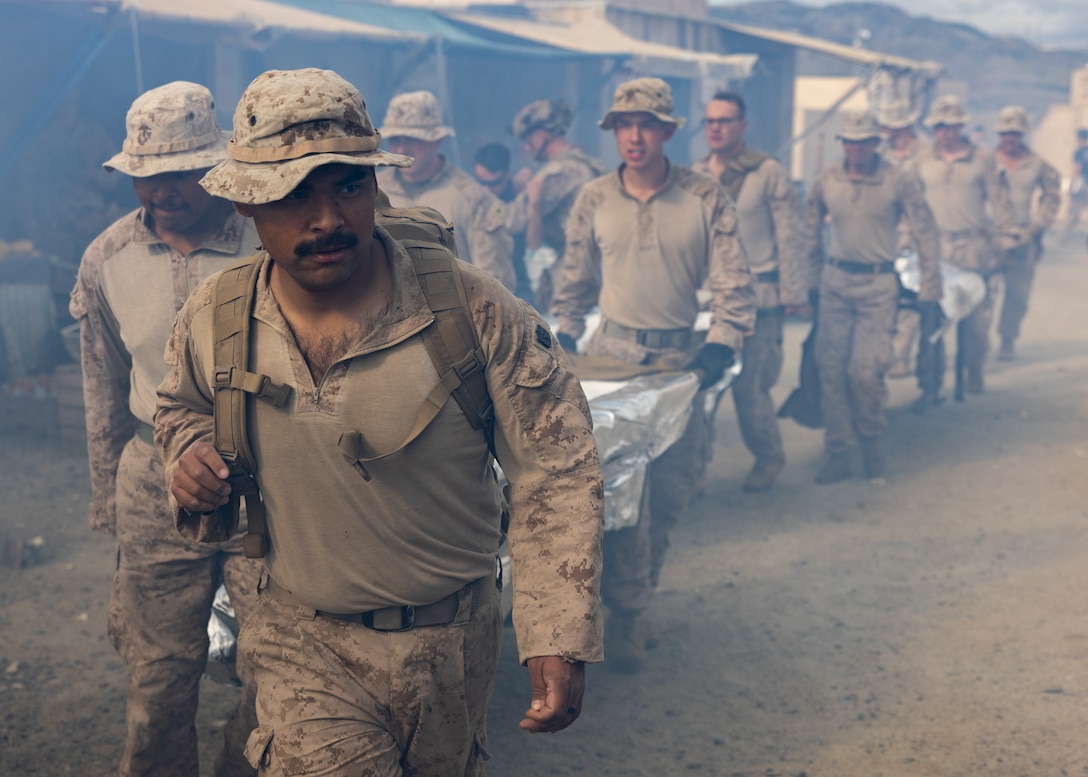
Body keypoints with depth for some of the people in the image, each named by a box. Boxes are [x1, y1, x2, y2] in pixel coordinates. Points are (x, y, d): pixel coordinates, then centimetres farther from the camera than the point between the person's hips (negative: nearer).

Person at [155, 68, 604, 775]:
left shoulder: (475, 310, -19)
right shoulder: (211, 317, -10)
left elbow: (555, 475, -14)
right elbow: (182, 405, 15)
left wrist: (561, 638, -19)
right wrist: (190, 451, -8)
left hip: (455, 644, 0)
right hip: (304, 645, 0)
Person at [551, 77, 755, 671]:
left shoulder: (706, 199, -2)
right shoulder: (593, 200, 3)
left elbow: (732, 280, -3)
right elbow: (574, 279, 13)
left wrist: (722, 344, -14)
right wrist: (564, 340, 9)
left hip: (679, 357, 1)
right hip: (611, 352, 0)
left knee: (670, 489, 6)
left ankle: (637, 591, 26)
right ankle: (626, 614, 0)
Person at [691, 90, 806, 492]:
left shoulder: (769, 173, -3)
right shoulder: (696, 175, 10)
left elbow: (789, 237, -3)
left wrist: (791, 293, -5)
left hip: (756, 295, -4)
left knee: (748, 383, -5)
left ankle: (769, 456, 17)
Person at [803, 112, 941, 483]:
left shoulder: (898, 181, -5)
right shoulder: (826, 181, 2)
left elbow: (925, 233, -2)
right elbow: (811, 231, 16)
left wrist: (930, 287, -5)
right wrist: (814, 277, 15)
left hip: (878, 286, -3)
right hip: (835, 282, 3)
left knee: (865, 370, -10)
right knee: (831, 369, 1)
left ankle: (871, 439, 16)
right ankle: (838, 453, 11)